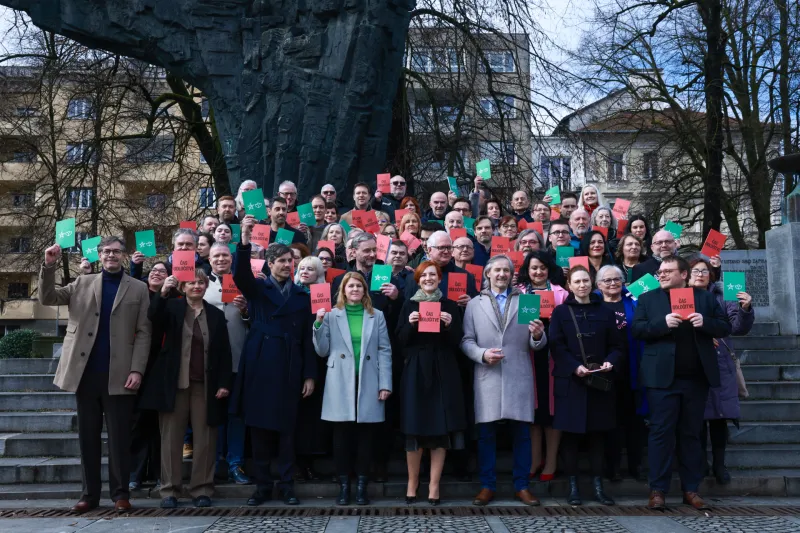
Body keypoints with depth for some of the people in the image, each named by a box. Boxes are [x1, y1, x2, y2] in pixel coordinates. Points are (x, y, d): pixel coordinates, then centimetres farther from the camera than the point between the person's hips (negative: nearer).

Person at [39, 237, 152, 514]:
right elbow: (47, 298, 5)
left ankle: (120, 493, 11)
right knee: (88, 436, 8)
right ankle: (90, 494, 16)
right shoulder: (82, 283, 12)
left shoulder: (138, 289, 5)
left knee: (119, 437, 2)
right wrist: (49, 266, -10)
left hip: (118, 375, -2)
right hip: (86, 372, 3)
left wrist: (137, 370, -9)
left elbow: (143, 333, 0)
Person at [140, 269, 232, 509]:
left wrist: (224, 383, -2)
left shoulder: (216, 314, 10)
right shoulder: (172, 307, 7)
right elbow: (153, 316, -15)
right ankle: (169, 490, 11)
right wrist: (163, 292, -31)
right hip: (174, 383, -1)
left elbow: (224, 352, 7)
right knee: (171, 437, 3)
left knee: (204, 438, 3)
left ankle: (202, 490, 12)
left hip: (205, 385, 1)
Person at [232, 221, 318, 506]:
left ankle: (287, 485, 13)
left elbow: (307, 338, 8)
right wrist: (245, 242, -31)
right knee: (259, 427, 5)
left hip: (289, 368, 1)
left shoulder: (301, 295, 10)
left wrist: (310, 374, 2)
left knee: (286, 429, 5)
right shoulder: (257, 288, 7)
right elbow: (240, 275, -16)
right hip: (259, 366, 0)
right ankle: (262, 485, 15)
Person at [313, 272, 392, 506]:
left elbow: (384, 351, 5)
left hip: (368, 384, 1)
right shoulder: (331, 315, 6)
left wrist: (385, 384, -3)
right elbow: (322, 351, 4)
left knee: (365, 436, 4)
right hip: (341, 385, 0)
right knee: (341, 436, 2)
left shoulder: (377, 316, 8)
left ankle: (362, 487, 13)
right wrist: (319, 323, -8)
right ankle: (343, 487, 12)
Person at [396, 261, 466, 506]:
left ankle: (434, 486, 9)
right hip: (415, 371, 0)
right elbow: (400, 341, 2)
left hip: (443, 372, 0)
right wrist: (410, 324, -15)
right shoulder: (409, 305, 7)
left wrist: (449, 325, -16)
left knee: (441, 429, 0)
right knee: (414, 428, 2)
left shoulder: (450, 306, 6)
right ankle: (412, 482, 16)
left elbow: (458, 342, 2)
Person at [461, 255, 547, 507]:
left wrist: (538, 336, -15)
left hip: (519, 377, 1)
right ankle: (487, 486, 14)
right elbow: (466, 341, 5)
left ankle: (522, 486, 15)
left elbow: (537, 344, 7)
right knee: (486, 433, 3)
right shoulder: (474, 304, 12)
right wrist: (482, 353, -13)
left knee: (522, 432, 4)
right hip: (488, 377, 0)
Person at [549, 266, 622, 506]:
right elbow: (556, 347, -5)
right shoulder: (560, 312, 3)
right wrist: (575, 367, -18)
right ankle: (573, 486, 9)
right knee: (571, 434, 1)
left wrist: (610, 361, -11)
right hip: (570, 381, -2)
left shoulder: (605, 312, 10)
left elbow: (616, 346, 9)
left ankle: (598, 486, 13)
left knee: (597, 434, 6)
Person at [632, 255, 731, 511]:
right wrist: (663, 323, -18)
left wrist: (705, 323, -13)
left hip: (697, 377, 2)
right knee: (661, 432, -1)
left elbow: (725, 327, 7)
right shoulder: (648, 298, 6)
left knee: (691, 433, 9)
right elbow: (637, 329, -3)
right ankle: (657, 490, 5)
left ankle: (691, 489, 18)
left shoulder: (705, 297, 10)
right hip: (663, 377, -2)